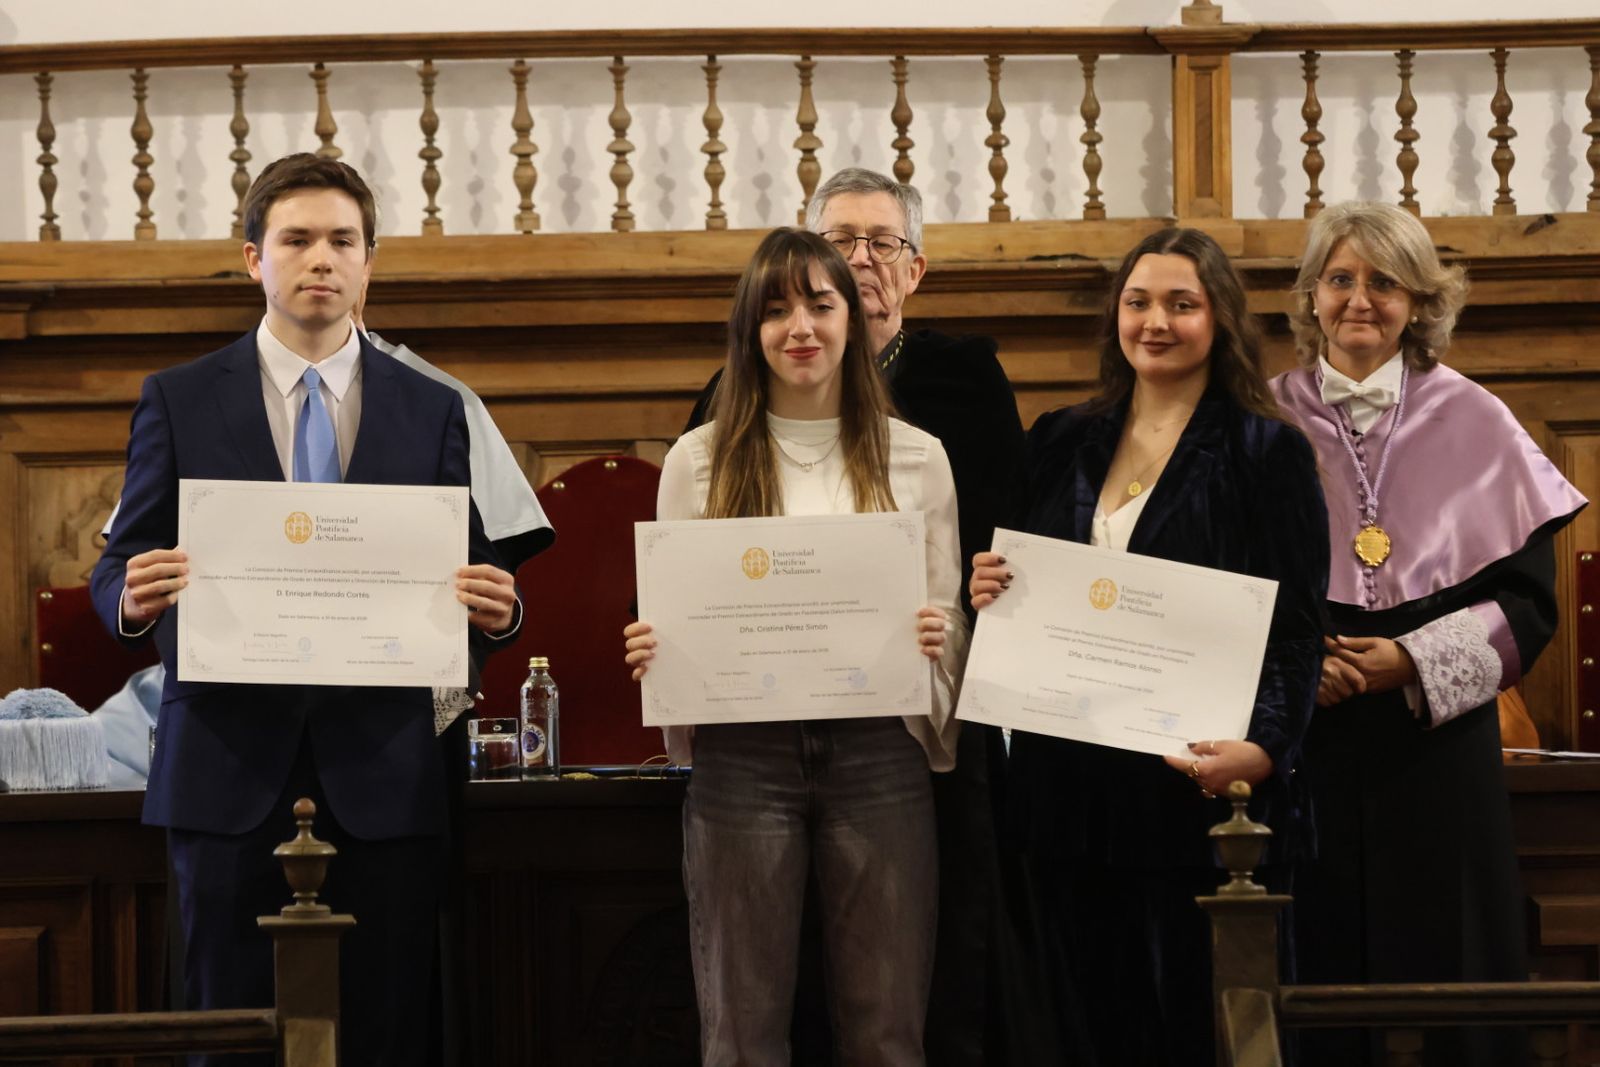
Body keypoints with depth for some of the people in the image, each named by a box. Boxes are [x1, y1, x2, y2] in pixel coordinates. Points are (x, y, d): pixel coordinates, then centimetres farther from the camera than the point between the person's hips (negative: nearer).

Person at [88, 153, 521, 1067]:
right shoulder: (179, 401, 8)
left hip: (381, 775, 1)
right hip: (230, 771, -1)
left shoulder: (433, 410, 11)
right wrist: (132, 599, -16)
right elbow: (118, 575, 7)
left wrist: (497, 610, -12)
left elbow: (474, 583, 11)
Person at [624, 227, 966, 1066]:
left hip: (877, 752, 0)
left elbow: (949, 624, 10)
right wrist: (649, 650, -12)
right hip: (743, 755, 0)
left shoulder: (916, 457, 7)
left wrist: (937, 637, -13)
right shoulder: (700, 459, 6)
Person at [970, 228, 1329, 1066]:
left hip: (1195, 789, -4)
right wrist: (990, 593, -3)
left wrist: (1261, 750, -22)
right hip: (1070, 790, 5)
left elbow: (1296, 630, -7)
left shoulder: (1267, 453, -1)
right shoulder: (1061, 445, 14)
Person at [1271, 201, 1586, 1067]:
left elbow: (1530, 595, 3)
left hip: (1437, 743, 0)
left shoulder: (1472, 424, 5)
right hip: (1301, 743, 0)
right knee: (1315, 975, 0)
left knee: (1441, 970, 0)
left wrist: (1415, 661, -10)